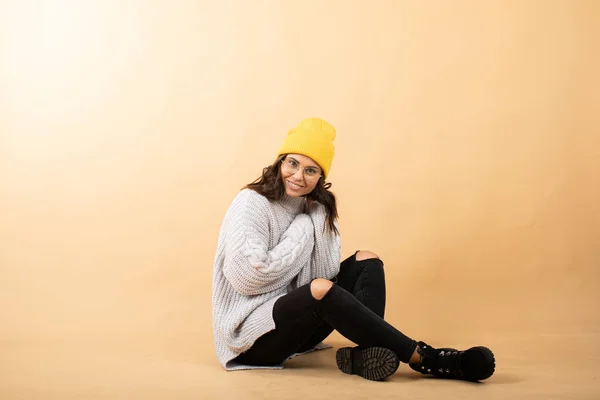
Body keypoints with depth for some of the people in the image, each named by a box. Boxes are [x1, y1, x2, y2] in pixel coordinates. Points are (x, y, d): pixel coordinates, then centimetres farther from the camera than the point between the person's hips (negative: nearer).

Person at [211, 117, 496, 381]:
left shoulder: (317, 208, 8)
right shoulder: (251, 203, -12)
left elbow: (329, 272, -4)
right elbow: (247, 276, -25)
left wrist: (315, 217, -13)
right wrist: (303, 228, -14)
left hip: (294, 321, 8)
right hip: (251, 333, -8)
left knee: (365, 261, -2)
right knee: (321, 289, -34)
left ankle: (364, 352, -29)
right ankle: (426, 358, -25)